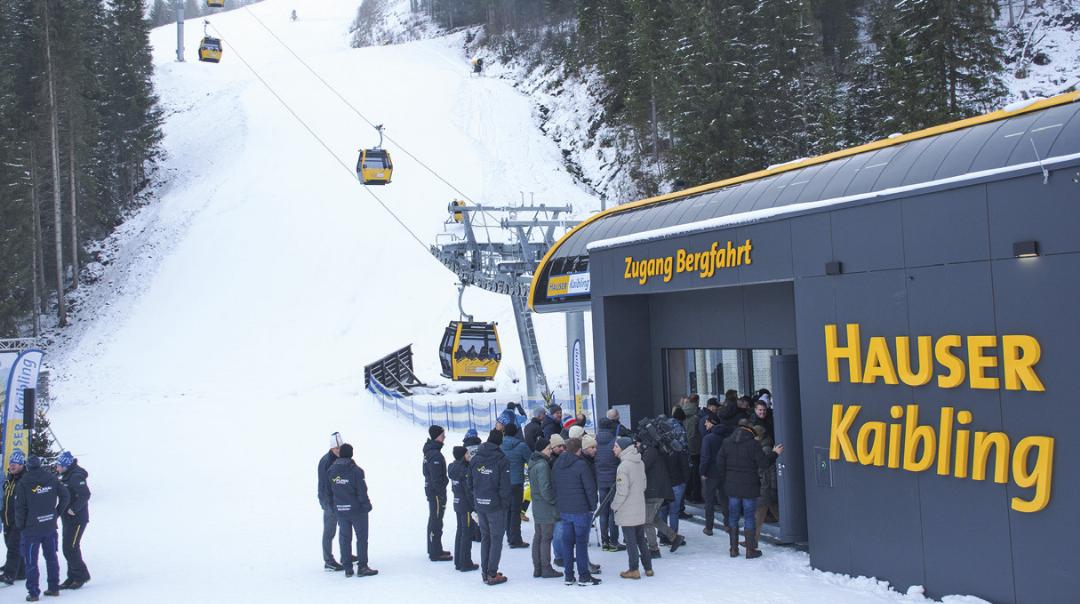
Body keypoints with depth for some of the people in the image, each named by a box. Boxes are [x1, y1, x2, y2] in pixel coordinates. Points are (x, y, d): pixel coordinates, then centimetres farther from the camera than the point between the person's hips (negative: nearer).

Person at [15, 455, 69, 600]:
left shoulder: (23, 483, -11)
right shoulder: (51, 478, 0)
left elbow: (20, 507, -10)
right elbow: (65, 496, 1)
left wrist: (20, 525, 3)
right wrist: (57, 513, 11)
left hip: (32, 528, -4)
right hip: (50, 526, 4)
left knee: (31, 561, 4)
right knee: (51, 557, 16)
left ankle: (33, 592, 3)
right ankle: (54, 587, 20)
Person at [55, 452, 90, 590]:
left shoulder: (76, 477, -18)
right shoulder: (66, 476, 13)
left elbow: (85, 494, -28)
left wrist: (74, 509, -23)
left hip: (77, 519, -10)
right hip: (67, 519, 10)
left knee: (70, 549, -8)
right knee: (68, 549, 12)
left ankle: (81, 576, 4)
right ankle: (73, 577, 20)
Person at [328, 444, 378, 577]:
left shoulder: (331, 470, -1)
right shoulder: (356, 470, -16)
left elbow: (329, 491, 7)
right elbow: (362, 491, -14)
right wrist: (367, 505, -4)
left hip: (340, 510, 4)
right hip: (357, 510, -4)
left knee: (344, 538, 12)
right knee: (362, 537, 6)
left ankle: (347, 567, 14)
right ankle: (362, 567, 6)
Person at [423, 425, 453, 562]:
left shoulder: (429, 452, 11)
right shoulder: (435, 455, -21)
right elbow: (437, 478, -23)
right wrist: (442, 495, -19)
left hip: (430, 490, 10)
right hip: (436, 492, -10)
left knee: (433, 519, 18)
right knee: (436, 521, -5)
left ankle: (433, 550, 28)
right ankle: (436, 553, -1)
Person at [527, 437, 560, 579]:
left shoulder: (533, 462, 8)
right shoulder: (542, 465, -21)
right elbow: (545, 489, -24)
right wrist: (555, 502, -13)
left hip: (537, 506, 9)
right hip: (546, 508, -9)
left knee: (538, 537, 14)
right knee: (546, 538, 0)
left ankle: (537, 568, 20)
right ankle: (546, 569, 7)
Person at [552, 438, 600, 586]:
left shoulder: (557, 464, 5)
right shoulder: (581, 465, -15)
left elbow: (554, 486, 13)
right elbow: (590, 488, -13)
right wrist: (593, 506, -1)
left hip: (563, 510, 6)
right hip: (580, 510, -6)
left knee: (567, 541, 11)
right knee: (581, 541, 1)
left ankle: (568, 575, 15)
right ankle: (583, 576, 5)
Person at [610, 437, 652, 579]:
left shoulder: (623, 467, -20)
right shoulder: (640, 463, 4)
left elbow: (622, 491, -20)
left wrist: (614, 505, -7)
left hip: (627, 512, -7)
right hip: (640, 510, 7)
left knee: (630, 541, 3)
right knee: (641, 539, 16)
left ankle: (634, 570, 9)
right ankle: (648, 568, 21)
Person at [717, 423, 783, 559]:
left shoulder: (727, 443, 1)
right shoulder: (753, 444, -14)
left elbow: (719, 462, 2)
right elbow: (763, 463, -13)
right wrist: (774, 453, 3)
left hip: (732, 486, 4)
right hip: (749, 487, -4)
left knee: (733, 517, 12)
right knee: (749, 517, 5)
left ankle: (734, 549, 14)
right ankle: (750, 550, 8)